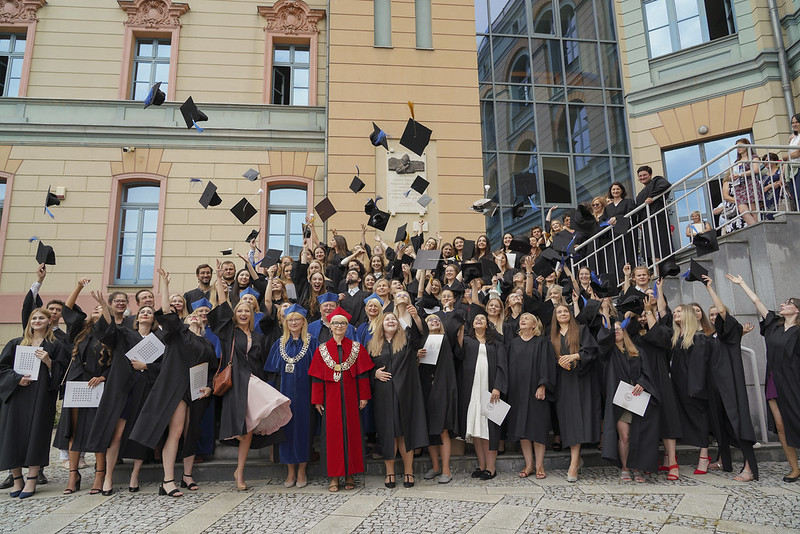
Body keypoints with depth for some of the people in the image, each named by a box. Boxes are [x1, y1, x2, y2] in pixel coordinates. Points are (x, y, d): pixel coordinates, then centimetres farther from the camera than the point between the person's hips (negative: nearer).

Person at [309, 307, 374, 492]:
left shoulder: (356, 348, 4)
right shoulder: (322, 349, 5)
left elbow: (363, 373, 3)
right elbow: (317, 377, 4)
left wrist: (363, 397, -2)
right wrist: (317, 400, 0)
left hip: (350, 397, 0)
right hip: (331, 398, 0)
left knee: (351, 432, 4)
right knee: (332, 434, 2)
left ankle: (350, 475, 15)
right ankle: (334, 477, 11)